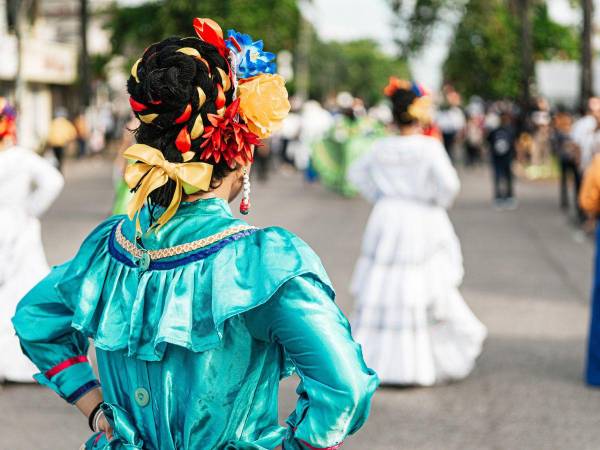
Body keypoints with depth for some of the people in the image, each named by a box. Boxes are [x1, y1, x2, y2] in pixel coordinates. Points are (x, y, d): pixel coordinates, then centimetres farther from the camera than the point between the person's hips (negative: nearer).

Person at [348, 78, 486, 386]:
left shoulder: (382, 147, 3)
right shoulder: (429, 147, -12)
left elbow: (357, 172, 14)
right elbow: (448, 183, -17)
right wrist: (438, 203, 2)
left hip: (387, 219, 5)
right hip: (422, 222, -4)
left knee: (381, 291, 10)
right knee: (426, 291, 5)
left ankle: (373, 360, 13)